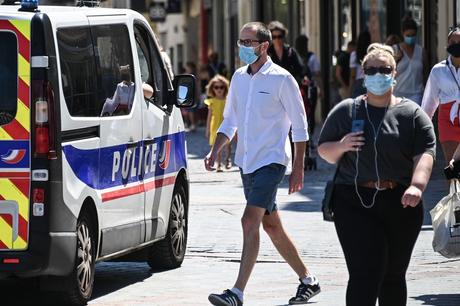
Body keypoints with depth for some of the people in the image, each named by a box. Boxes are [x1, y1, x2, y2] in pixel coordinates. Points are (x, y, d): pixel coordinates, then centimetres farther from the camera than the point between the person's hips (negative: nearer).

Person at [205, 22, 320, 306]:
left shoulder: (281, 79, -9)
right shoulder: (239, 77, 10)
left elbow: (300, 125, -6)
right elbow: (230, 121, 18)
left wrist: (298, 168, -9)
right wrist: (215, 151, 3)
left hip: (270, 161, -8)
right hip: (246, 162, 8)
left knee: (250, 222, -18)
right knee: (272, 226, 14)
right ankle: (308, 280, 28)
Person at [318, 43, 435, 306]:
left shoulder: (412, 114, 4)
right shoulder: (345, 111, 9)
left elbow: (425, 153, -9)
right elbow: (324, 151, 14)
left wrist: (416, 186, -28)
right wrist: (340, 146, -10)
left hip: (400, 205, 1)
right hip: (355, 203, -1)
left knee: (393, 275, 9)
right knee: (365, 274, -13)